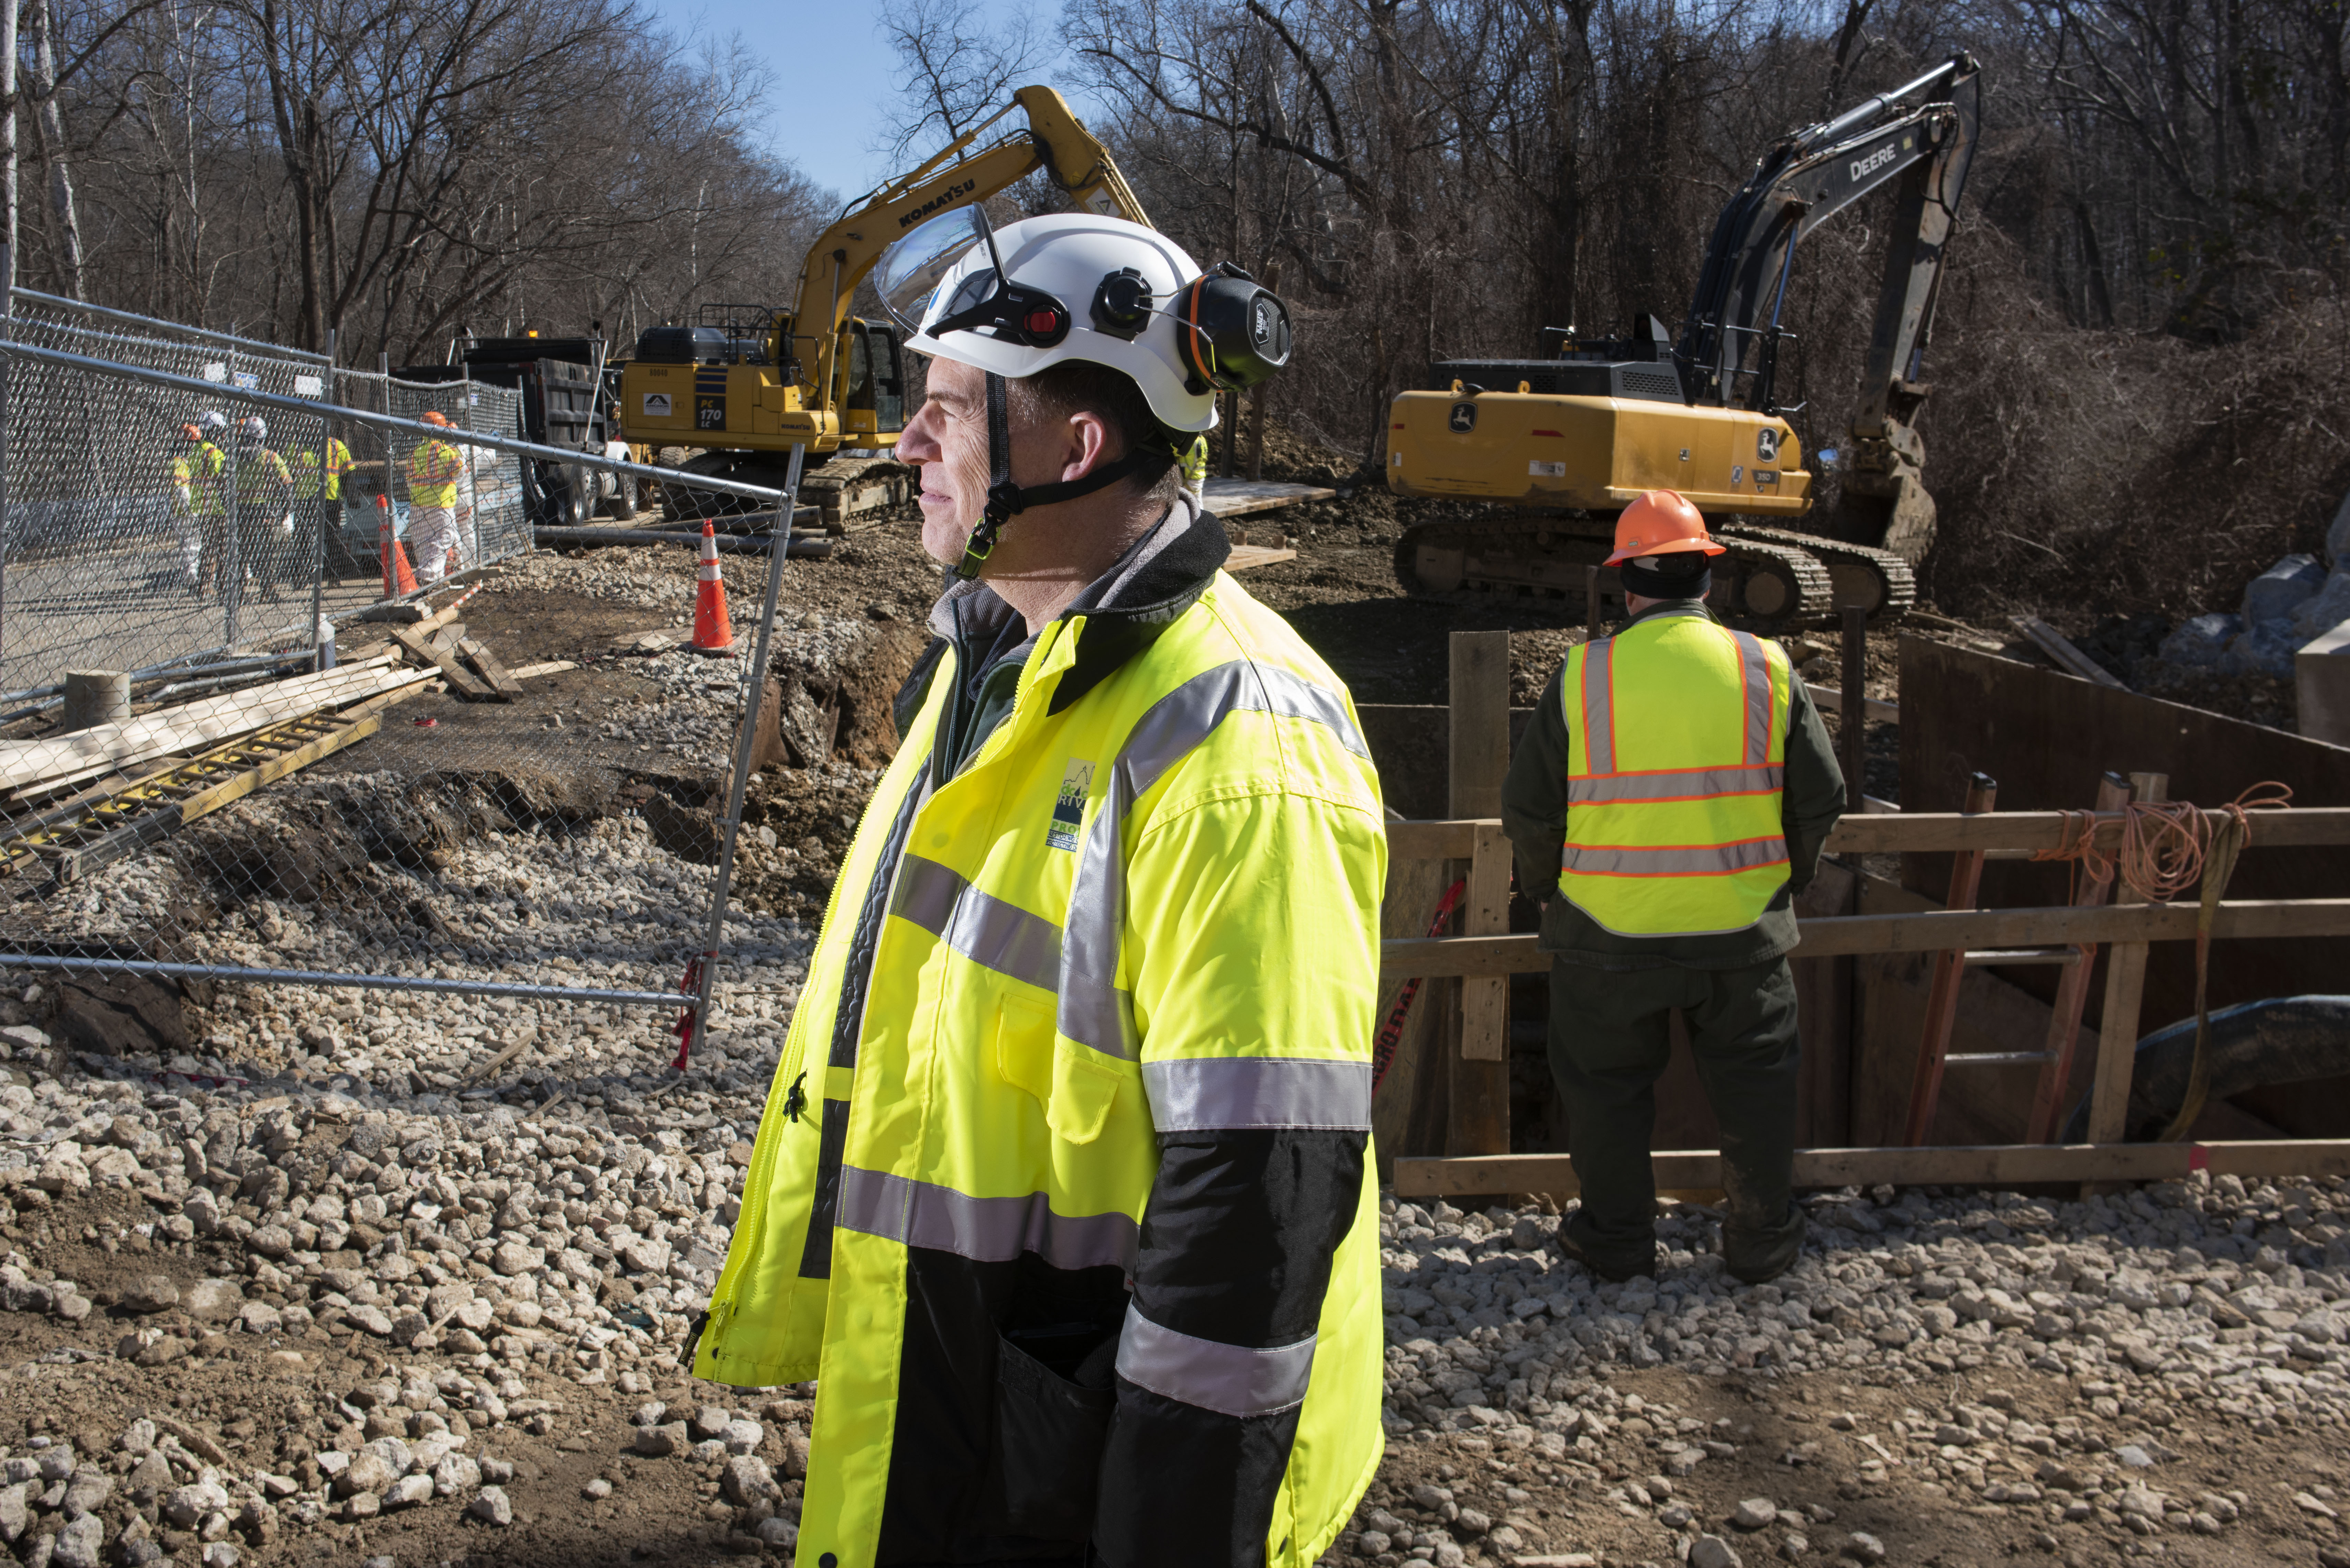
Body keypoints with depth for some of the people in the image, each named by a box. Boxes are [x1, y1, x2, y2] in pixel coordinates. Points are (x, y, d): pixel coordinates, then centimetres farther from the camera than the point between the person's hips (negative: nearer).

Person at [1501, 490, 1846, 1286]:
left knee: (1607, 1081, 16)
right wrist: (1788, 877, 19)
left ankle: (1617, 1239, 25)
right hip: (1741, 924, 1)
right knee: (1753, 1079, 17)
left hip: (1609, 929, -1)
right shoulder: (1766, 669, -5)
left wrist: (1547, 888, 14)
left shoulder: (1582, 675, -10)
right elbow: (1820, 799, 2)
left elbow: (1529, 807, -4)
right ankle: (1763, 1239, 27)